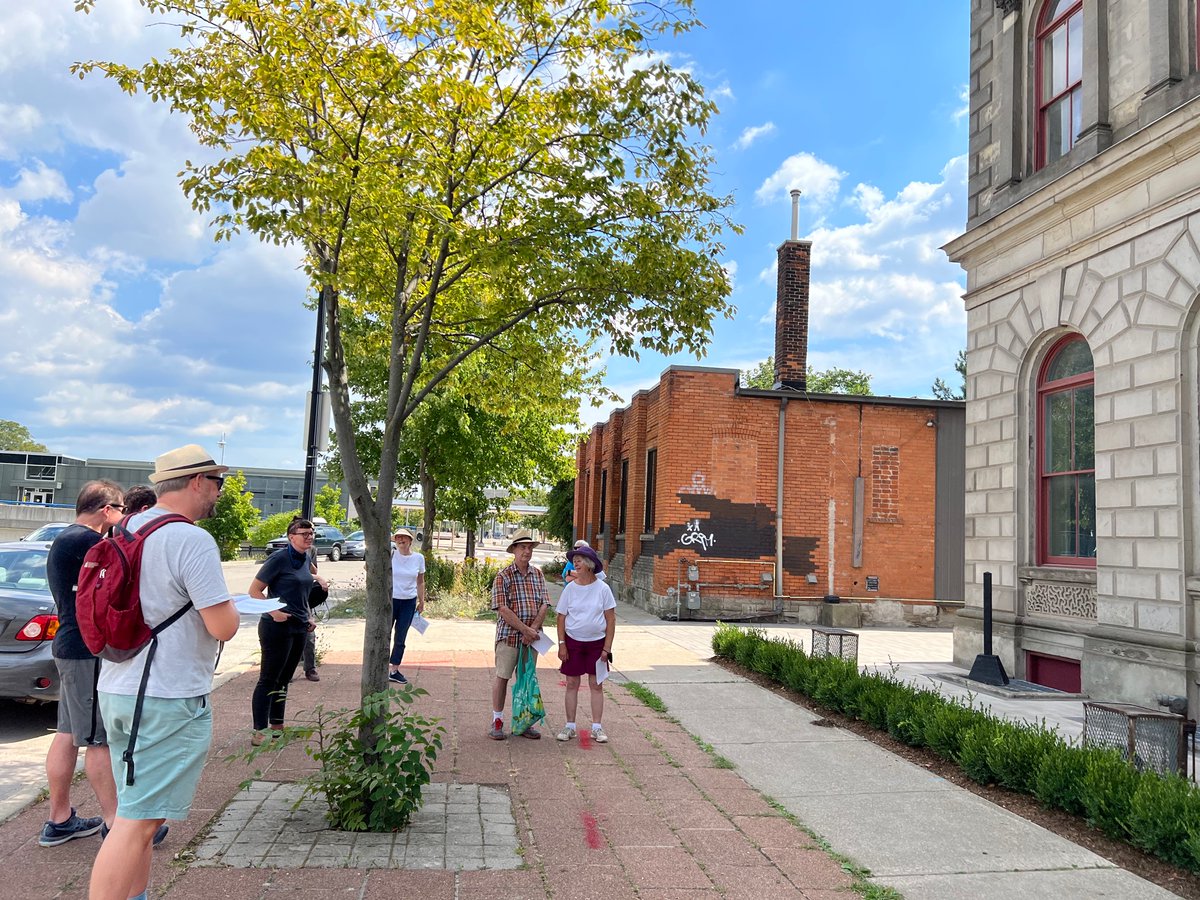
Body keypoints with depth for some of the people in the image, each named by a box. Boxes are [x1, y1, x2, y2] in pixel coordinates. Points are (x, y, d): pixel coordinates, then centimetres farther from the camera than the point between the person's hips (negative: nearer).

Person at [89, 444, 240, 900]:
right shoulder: (192, 541, -18)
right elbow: (222, 626, -21)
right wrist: (229, 607, 1)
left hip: (116, 690, 9)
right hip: (169, 700, -9)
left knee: (135, 810, 19)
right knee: (137, 821, -3)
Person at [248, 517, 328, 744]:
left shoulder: (306, 558, 8)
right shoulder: (279, 559, -13)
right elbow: (254, 590, -12)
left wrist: (309, 617, 16)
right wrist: (273, 612, -23)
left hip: (299, 627, 7)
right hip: (277, 626, -7)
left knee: (284, 678, 15)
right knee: (268, 679, -1)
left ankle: (277, 725, 25)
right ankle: (260, 731, 5)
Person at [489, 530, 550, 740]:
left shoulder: (538, 575, 9)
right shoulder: (503, 576, -6)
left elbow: (544, 605, 4)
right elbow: (502, 608, -13)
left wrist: (533, 629, -11)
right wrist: (525, 629, -15)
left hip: (532, 636, 4)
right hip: (508, 635, -4)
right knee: (502, 677, 2)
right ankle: (497, 721, 13)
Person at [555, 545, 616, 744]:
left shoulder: (602, 589, -6)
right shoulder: (570, 588, -2)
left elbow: (611, 619, -2)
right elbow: (561, 618, 2)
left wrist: (607, 647, -5)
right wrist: (561, 644, -4)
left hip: (596, 643, -1)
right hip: (573, 642, 1)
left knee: (596, 685, 6)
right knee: (572, 684, 6)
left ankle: (597, 728, 15)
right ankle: (570, 726, 16)